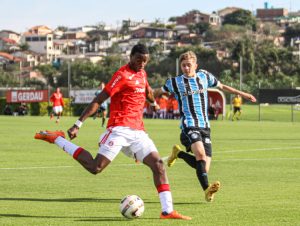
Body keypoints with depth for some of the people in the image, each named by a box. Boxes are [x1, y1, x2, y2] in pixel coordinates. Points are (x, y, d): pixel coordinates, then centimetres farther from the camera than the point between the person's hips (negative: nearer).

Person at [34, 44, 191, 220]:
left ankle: (167, 211, -9)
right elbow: (98, 100, -14)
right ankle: (57, 139, 2)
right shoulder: (123, 75, -10)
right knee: (95, 167, -14)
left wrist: (153, 103, 58)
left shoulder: (142, 74, 14)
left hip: (138, 131, 7)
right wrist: (78, 124, -18)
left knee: (158, 164, -7)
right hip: (120, 129, -7)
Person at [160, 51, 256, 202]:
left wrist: (242, 94, 29)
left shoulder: (204, 76, 12)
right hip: (189, 126, -4)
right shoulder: (175, 82, 4)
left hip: (205, 127, 4)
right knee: (200, 153, -32)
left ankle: (179, 153, 23)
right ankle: (206, 190, -40)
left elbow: (221, 86, 27)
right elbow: (159, 92, 20)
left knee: (203, 166, -5)